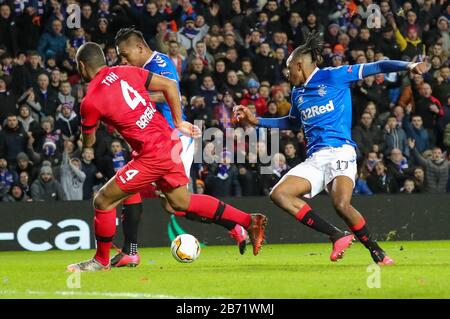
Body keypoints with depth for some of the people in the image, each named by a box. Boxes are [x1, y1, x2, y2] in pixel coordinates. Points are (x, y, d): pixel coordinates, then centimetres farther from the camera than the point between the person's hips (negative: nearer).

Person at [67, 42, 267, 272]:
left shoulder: (90, 102, -9)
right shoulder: (126, 72, 8)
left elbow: (88, 143, 5)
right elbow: (170, 85, 6)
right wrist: (179, 123, 14)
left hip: (152, 156, -8)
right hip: (170, 143, 8)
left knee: (103, 201, 5)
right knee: (180, 203, 22)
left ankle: (101, 261, 19)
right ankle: (250, 221, 22)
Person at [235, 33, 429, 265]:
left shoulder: (332, 76, 2)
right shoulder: (298, 93, 22)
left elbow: (374, 68, -2)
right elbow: (292, 123, 40)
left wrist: (408, 66, -14)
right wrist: (255, 120, 35)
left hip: (340, 152, -7)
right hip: (315, 158, 7)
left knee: (341, 204, -29)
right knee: (279, 194, -14)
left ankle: (377, 252, -10)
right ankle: (337, 236, -14)